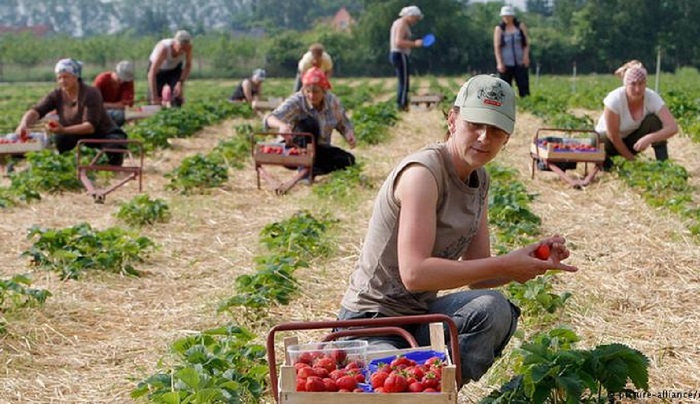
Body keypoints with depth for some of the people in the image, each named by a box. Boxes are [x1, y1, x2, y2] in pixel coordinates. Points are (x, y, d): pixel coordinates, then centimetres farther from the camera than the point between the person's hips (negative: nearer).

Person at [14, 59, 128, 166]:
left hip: (103, 135, -4)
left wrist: (63, 130, -46)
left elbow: (91, 126, -30)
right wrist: (23, 125, -42)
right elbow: (35, 111, -19)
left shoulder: (91, 93, -21)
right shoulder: (57, 95, -7)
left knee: (113, 147, -36)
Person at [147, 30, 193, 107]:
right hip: (158, 69, -3)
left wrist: (181, 83, -23)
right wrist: (154, 98, -42)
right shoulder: (163, 48, -43)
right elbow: (152, 73, -42)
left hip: (175, 68, 3)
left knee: (177, 98, -13)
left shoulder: (188, 47, -32)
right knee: (156, 102, -14)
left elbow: (188, 65, -11)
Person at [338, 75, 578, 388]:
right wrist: (504, 264, -25)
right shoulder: (423, 172, -20)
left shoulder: (479, 179, 8)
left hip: (420, 314, 8)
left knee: (491, 308, -24)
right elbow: (415, 273, -29)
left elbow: (477, 276, 9)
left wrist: (533, 262, -10)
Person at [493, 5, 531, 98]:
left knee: (524, 86, -5)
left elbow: (527, 43, 7)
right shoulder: (499, 29, 3)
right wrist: (499, 63, -11)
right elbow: (496, 47, -1)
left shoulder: (521, 26, 7)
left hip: (520, 63, 1)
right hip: (505, 64, -1)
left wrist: (526, 56, -8)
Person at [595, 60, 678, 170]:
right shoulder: (614, 99, -31)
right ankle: (604, 157, 0)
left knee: (654, 120, -24)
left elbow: (673, 127, -30)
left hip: (633, 141, 2)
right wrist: (631, 159, -16)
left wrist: (649, 138, -47)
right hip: (609, 142, -2)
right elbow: (613, 136, -23)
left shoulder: (652, 98, -24)